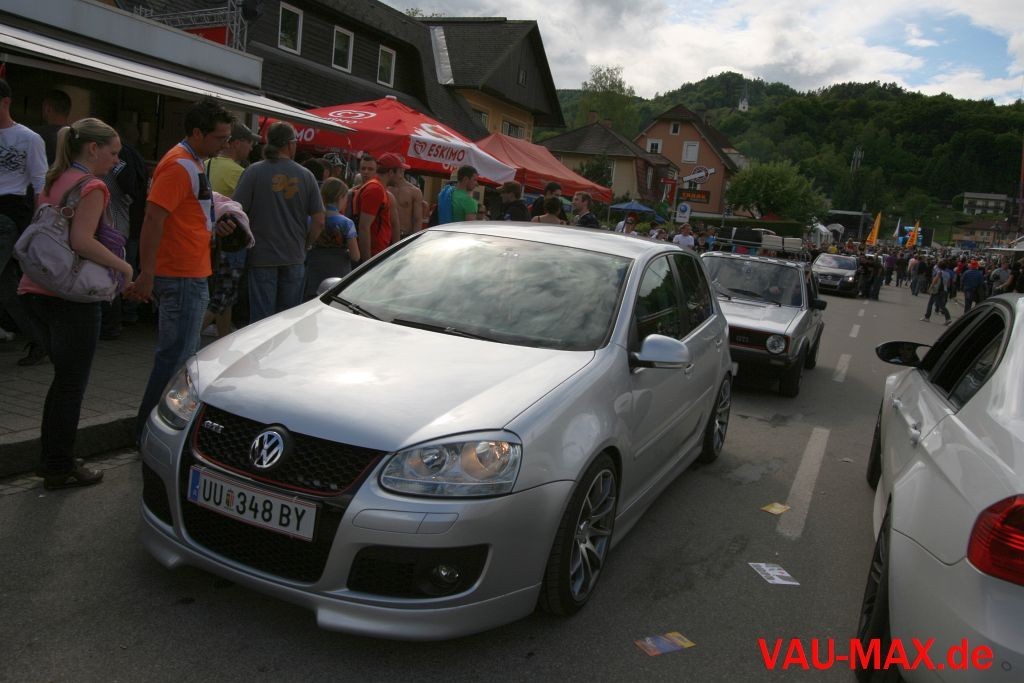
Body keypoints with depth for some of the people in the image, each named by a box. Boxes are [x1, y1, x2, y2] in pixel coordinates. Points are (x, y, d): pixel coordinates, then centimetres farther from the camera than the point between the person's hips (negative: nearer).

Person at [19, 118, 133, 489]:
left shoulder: (54, 181, 14)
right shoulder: (92, 186, -12)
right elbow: (82, 241, -24)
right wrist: (123, 266, -12)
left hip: (38, 290, 9)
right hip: (71, 296, -8)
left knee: (64, 378, 19)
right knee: (72, 384, 3)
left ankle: (52, 460, 27)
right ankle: (59, 469, 12)